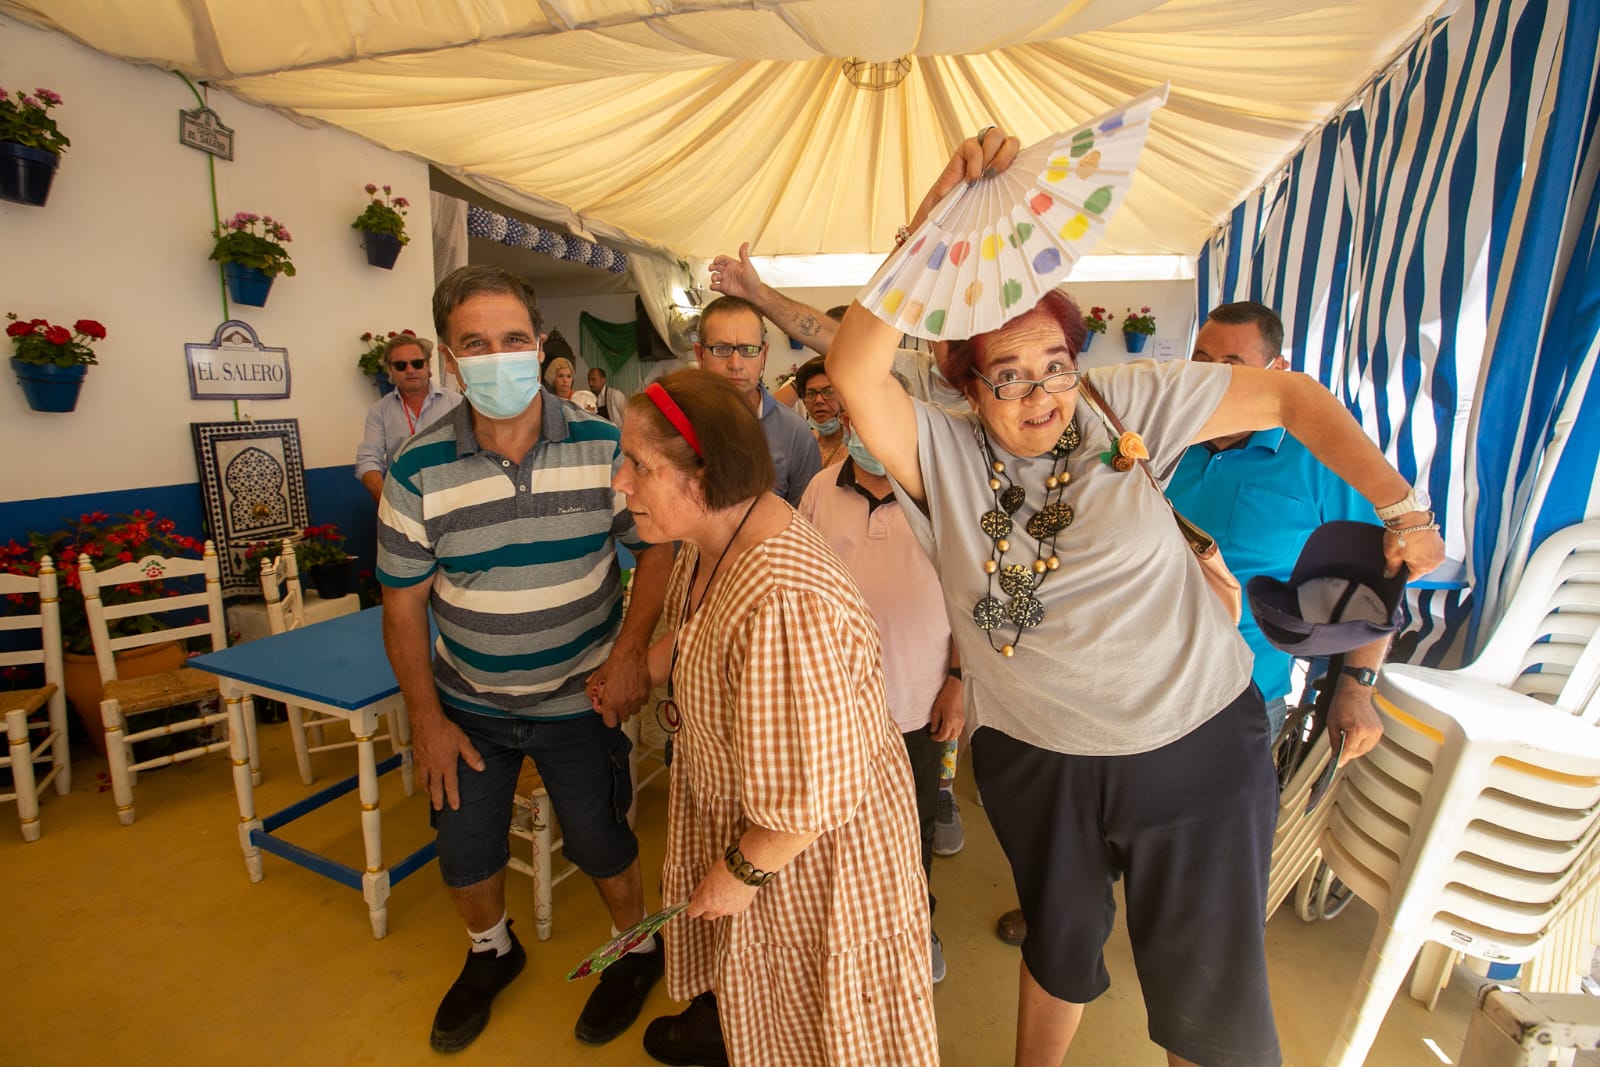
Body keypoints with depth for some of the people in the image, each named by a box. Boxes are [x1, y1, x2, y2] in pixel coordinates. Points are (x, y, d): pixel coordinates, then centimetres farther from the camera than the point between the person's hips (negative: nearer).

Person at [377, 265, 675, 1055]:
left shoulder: (604, 448, -14)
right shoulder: (418, 472, -12)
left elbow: (657, 547, -7)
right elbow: (403, 601, -4)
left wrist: (631, 651, -17)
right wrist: (425, 716, -3)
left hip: (580, 697, -2)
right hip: (469, 703, 2)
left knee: (599, 843, 12)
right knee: (463, 850, 18)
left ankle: (636, 949, 43)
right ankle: (491, 952, 51)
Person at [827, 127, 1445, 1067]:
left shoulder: (1125, 403, -10)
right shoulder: (943, 453, -13)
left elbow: (1289, 398, -1)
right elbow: (854, 372, -29)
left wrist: (1401, 506, -6)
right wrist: (933, 221, -34)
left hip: (1201, 745, 0)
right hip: (1037, 764, 1)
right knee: (1060, 950, 27)